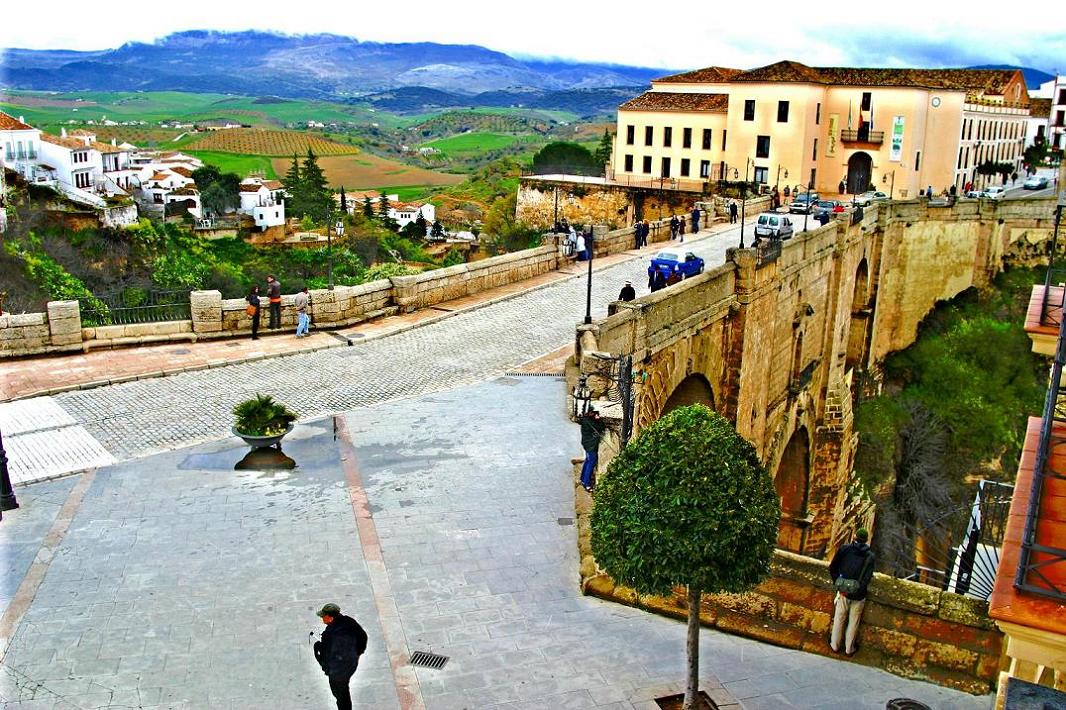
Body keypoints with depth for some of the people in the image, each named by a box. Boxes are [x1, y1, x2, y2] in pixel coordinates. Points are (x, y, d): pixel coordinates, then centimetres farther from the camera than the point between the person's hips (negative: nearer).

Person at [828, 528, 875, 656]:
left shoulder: (844, 549, -7)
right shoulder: (870, 556, -8)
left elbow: (832, 568, -5)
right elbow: (867, 578, -15)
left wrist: (837, 583, 4)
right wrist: (858, 591, -4)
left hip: (843, 591, 1)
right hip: (858, 595, 0)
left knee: (839, 619, 17)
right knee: (853, 622, 16)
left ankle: (835, 646, 31)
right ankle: (849, 649, 29)